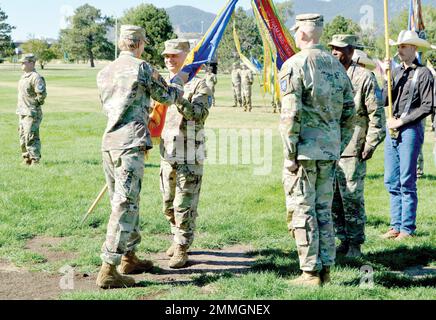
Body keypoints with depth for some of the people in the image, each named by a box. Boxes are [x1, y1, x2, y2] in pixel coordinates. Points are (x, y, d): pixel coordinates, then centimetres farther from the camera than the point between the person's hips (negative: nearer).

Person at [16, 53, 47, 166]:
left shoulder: (35, 77, -16)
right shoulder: (24, 77, 15)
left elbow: (42, 93, -24)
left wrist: (37, 103, -11)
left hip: (31, 113, -10)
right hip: (22, 112, 10)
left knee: (31, 138, -10)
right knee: (23, 137, 14)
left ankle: (35, 160, -5)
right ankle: (26, 159, 23)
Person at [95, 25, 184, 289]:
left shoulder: (104, 73, 16)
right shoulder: (142, 68, -4)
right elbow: (165, 96, 8)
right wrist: (180, 89, 31)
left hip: (109, 142, 8)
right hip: (131, 143, -8)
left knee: (123, 203, 18)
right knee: (125, 206, -8)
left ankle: (129, 257, 28)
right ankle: (109, 270, -12)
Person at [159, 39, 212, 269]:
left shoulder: (198, 85, -6)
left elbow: (199, 115, -21)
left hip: (189, 158, -6)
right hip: (167, 155, 6)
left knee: (184, 206, -4)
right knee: (168, 204, 15)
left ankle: (182, 249, 4)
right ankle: (177, 238, 33)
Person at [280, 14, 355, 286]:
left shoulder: (295, 65, -10)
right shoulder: (337, 65, 10)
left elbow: (290, 114, -16)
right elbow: (350, 113, 12)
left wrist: (290, 155, -11)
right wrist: (339, 149, 18)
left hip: (304, 151, -6)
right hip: (329, 151, 6)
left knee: (302, 213, 1)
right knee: (324, 212, 14)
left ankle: (311, 273, 3)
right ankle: (326, 270, 18)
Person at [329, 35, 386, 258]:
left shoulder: (364, 77, -4)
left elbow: (377, 114, -5)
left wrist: (370, 145, -9)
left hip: (352, 150, -6)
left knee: (352, 199, -2)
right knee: (332, 200, 8)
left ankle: (355, 245, 9)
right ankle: (344, 241, 19)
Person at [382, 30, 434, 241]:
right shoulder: (395, 72, 14)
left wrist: (402, 121, -12)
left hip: (411, 130, -6)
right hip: (392, 129, 6)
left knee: (407, 182, -4)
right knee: (391, 181, 8)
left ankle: (407, 227, 3)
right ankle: (396, 225, 16)